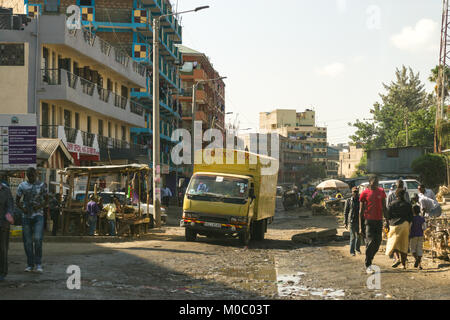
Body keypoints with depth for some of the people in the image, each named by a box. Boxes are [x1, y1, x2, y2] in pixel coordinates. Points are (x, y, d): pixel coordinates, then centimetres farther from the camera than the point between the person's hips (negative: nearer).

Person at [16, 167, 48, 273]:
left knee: (37, 239, -17)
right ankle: (30, 264, 12)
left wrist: (40, 206, -10)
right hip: (26, 216, 2)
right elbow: (17, 201, 11)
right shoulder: (22, 186, 6)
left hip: (38, 215, -2)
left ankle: (38, 264, -10)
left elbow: (46, 200, 10)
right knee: (27, 241, 2)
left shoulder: (41, 185, 4)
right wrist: (22, 208, -9)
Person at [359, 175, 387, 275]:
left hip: (379, 220, 4)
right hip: (369, 221, -4)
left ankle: (370, 258, 27)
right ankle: (368, 265, -2)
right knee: (370, 243, -10)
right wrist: (360, 227, -5)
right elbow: (361, 211, -1)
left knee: (378, 243, 6)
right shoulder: (364, 193, -3)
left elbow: (384, 208, 14)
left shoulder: (381, 192, 8)